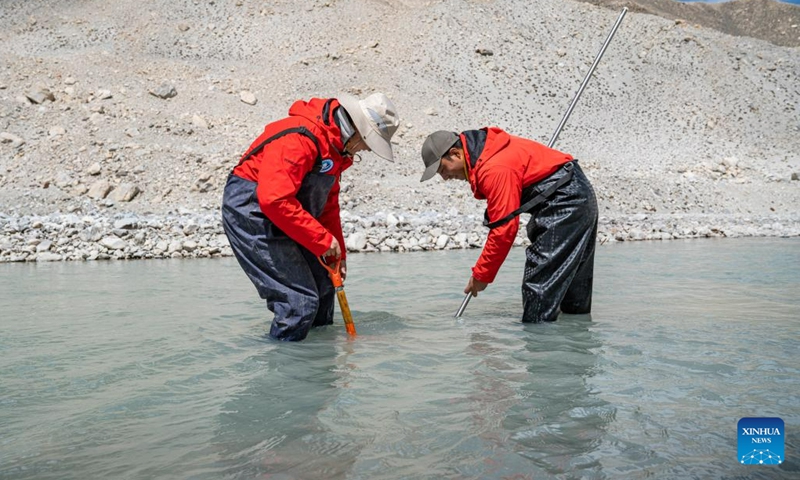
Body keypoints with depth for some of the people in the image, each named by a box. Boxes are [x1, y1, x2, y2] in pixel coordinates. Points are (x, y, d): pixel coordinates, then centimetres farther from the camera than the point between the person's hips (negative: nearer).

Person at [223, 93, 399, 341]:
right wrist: (323, 239, -26)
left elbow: (329, 204, 15)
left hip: (282, 218, 10)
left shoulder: (335, 145, 7)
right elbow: (274, 200, -33)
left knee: (322, 285, 15)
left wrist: (337, 254, 13)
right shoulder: (301, 138, -26)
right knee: (301, 299, -14)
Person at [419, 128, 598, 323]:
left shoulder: (495, 169, -25)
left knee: (539, 279, -9)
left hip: (566, 202, -10)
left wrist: (481, 275, -15)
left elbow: (504, 228, -25)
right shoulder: (486, 155, 7)